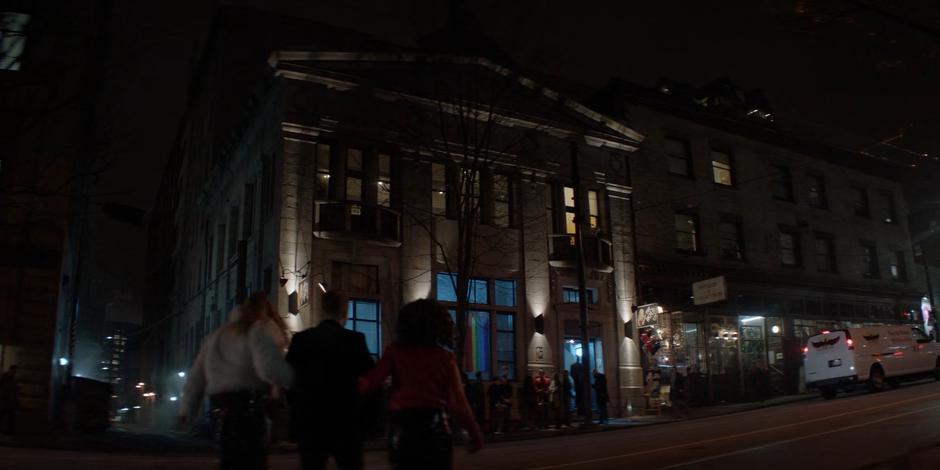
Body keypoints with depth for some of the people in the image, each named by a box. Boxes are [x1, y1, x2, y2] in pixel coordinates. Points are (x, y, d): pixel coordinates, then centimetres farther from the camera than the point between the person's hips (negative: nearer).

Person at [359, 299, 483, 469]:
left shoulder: (395, 351, 2)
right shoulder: (446, 358, 2)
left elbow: (371, 381, -10)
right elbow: (458, 400, -3)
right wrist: (475, 434, 1)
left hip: (402, 425, 0)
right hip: (434, 425, 0)